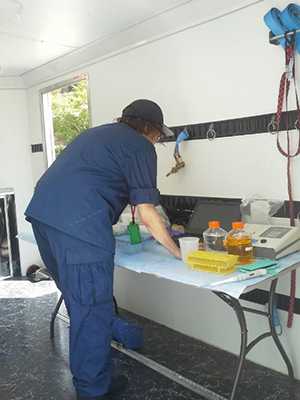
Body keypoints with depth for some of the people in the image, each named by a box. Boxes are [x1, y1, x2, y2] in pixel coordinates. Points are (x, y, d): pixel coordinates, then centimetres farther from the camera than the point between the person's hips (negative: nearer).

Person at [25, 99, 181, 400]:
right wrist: (178, 252, 12)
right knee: (93, 311, 2)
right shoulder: (140, 146, 4)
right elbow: (147, 216, 0)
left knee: (81, 305, 20)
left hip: (42, 213, 9)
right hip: (78, 225, -9)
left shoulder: (96, 134, 29)